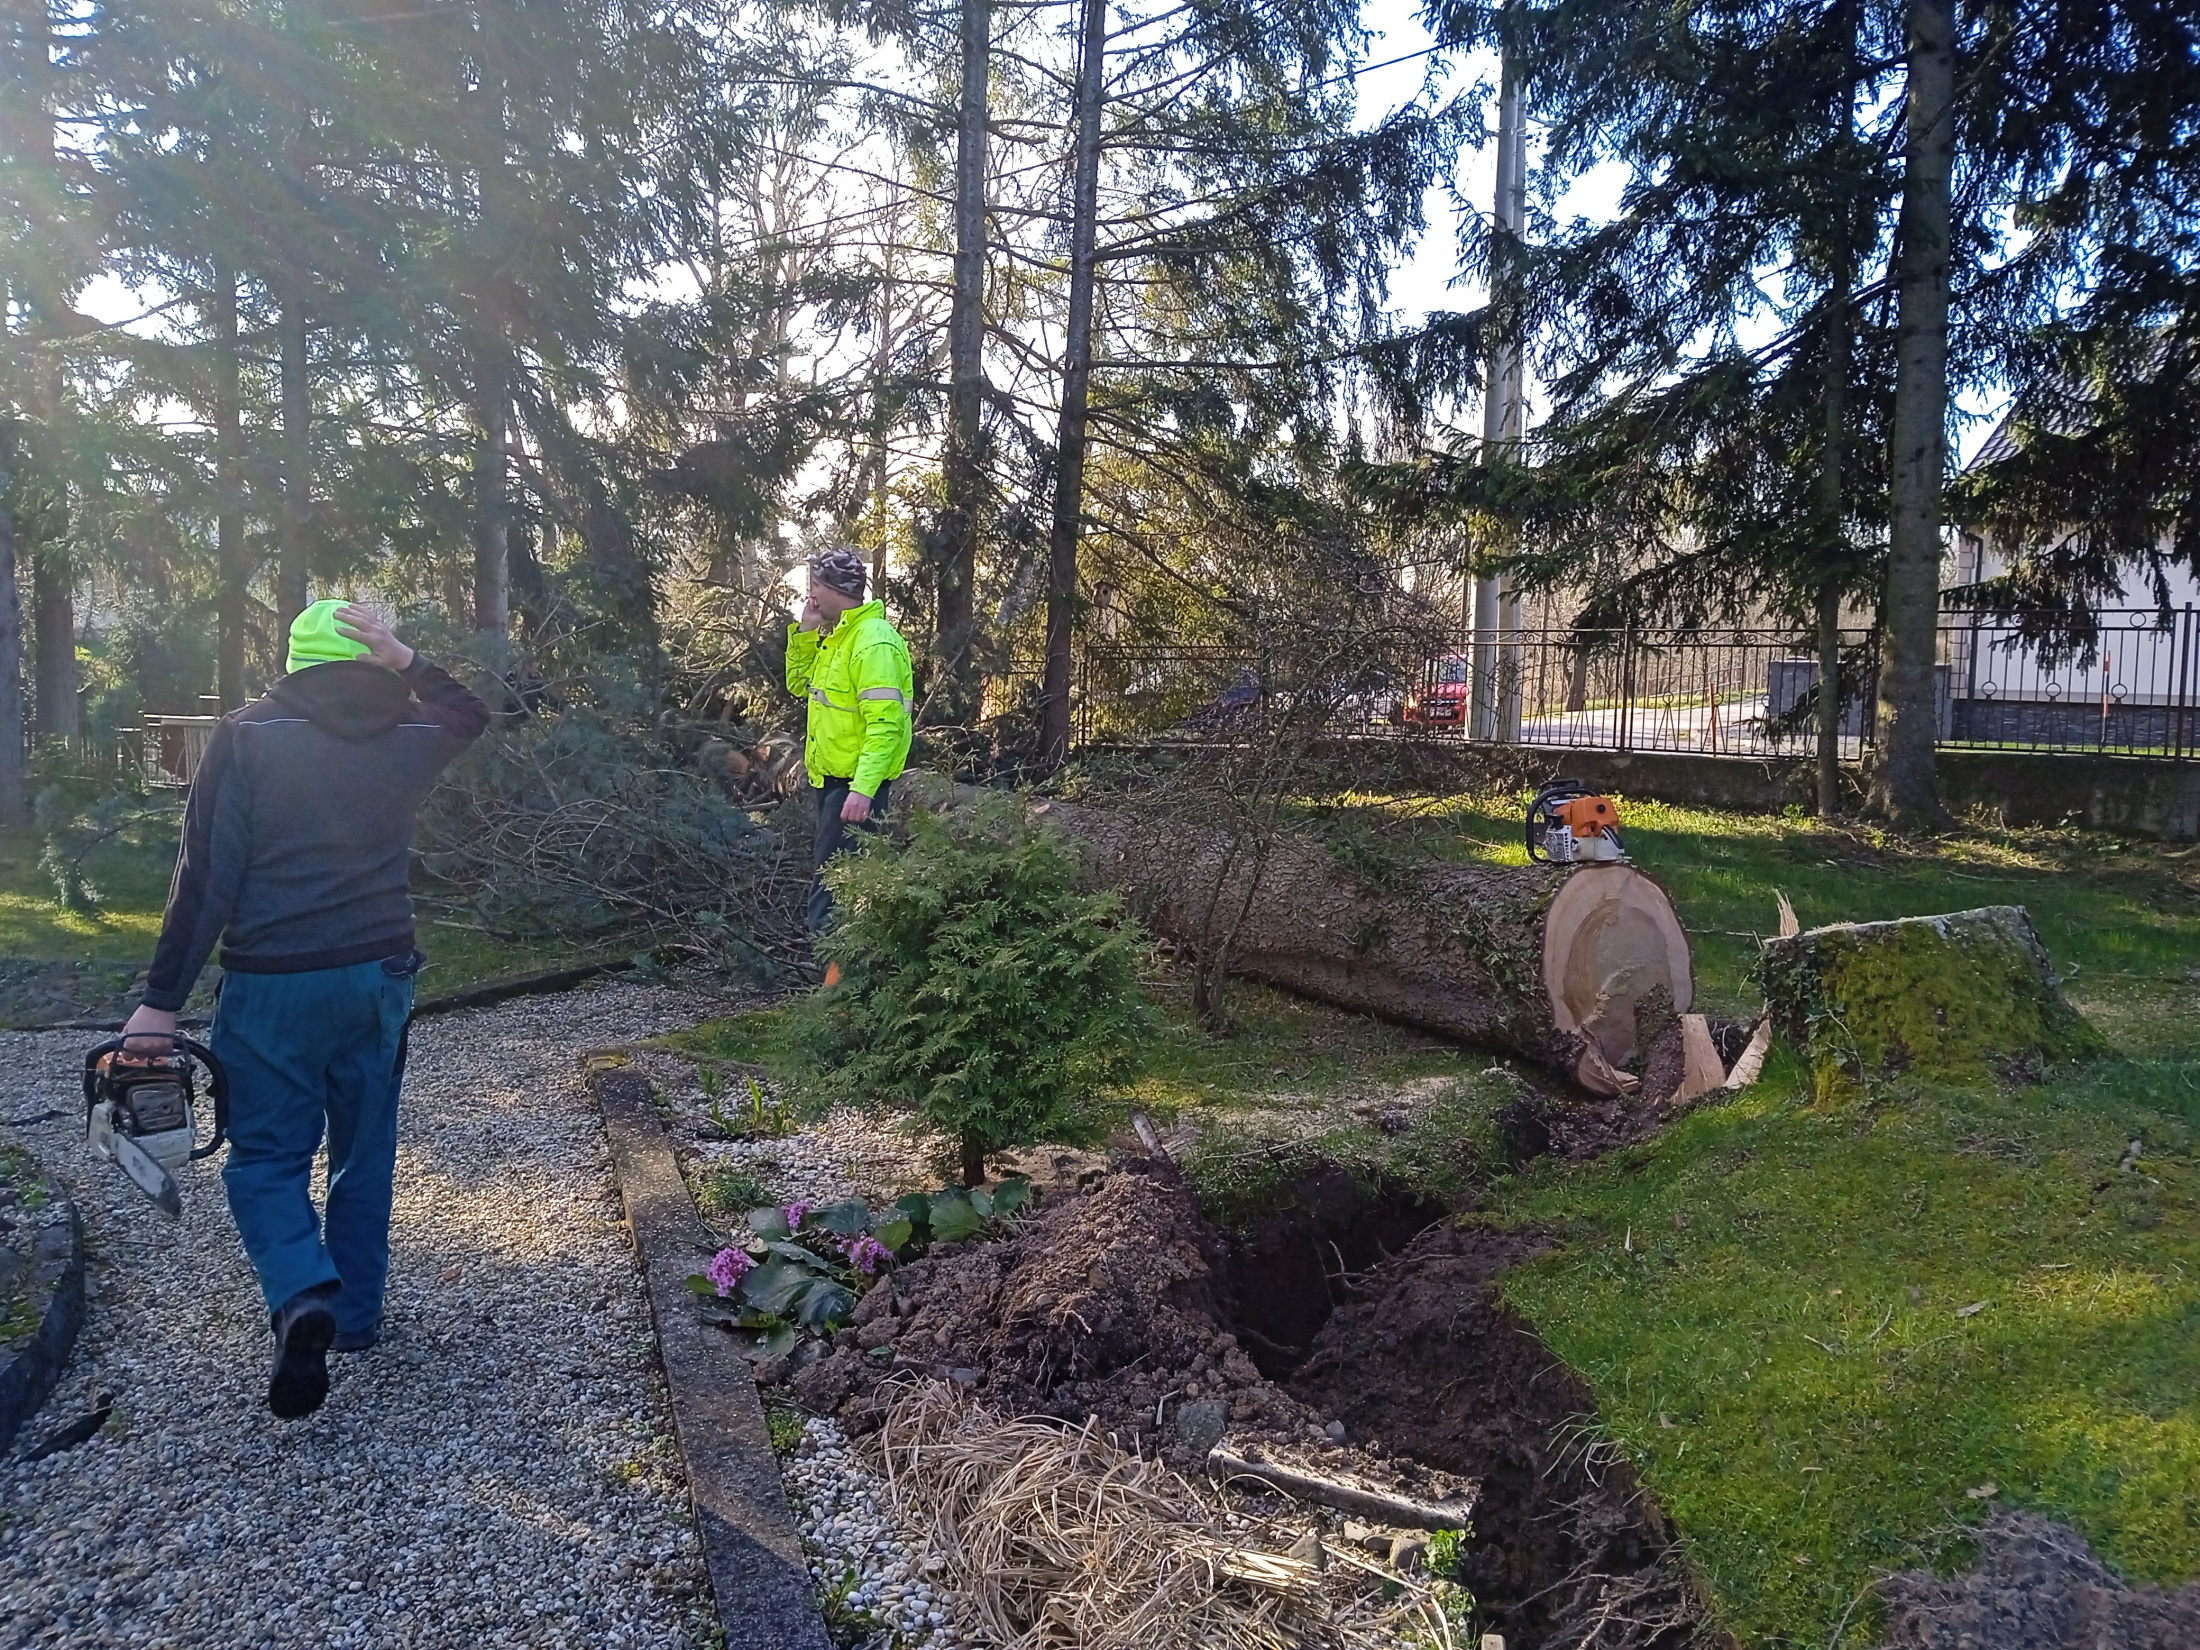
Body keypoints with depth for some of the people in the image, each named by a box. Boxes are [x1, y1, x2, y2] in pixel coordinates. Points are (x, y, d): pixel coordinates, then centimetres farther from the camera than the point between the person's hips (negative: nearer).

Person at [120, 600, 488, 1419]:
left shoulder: (247, 735, -7)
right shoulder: (407, 735, 1)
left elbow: (207, 876, -11)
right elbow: (471, 716, 26)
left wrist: (162, 999, -7)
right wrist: (407, 664, 8)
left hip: (274, 984, -3)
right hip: (378, 977, 3)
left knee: (266, 1157, 7)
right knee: (364, 1151, 16)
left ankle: (301, 1297, -16)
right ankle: (356, 1314, 25)